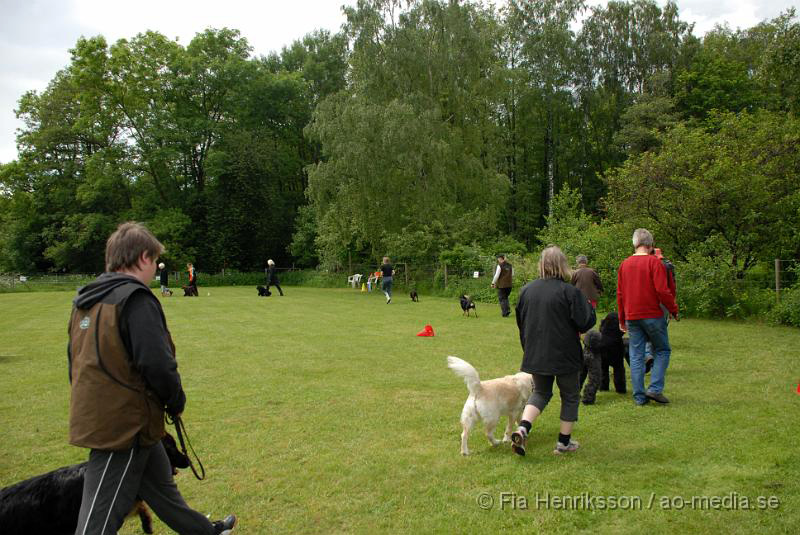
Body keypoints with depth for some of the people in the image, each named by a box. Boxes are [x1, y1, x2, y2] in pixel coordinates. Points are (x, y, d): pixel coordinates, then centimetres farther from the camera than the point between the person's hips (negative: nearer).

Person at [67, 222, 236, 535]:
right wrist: (176, 402, -7)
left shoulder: (85, 300, 9)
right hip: (126, 425, -9)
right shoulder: (135, 299, -19)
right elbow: (157, 364, -24)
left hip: (96, 418, 9)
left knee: (160, 484, 24)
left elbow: (77, 361, 15)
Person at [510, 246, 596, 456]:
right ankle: (564, 442, 21)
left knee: (541, 392, 19)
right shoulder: (570, 291, -16)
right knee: (570, 396, 15)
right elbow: (586, 322, -13)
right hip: (565, 356, -4)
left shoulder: (526, 290, 0)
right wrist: (589, 307, 7)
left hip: (535, 355, 4)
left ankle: (522, 428, -3)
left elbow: (520, 322, 10)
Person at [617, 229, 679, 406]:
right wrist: (674, 310, -1)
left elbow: (619, 294, 10)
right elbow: (662, 290, -15)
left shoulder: (624, 264, 7)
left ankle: (639, 396, 9)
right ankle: (655, 389, 2)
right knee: (662, 351, 12)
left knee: (636, 356, 7)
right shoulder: (654, 262, -9)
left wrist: (622, 320, 17)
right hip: (652, 316, -4)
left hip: (631, 317, 5)